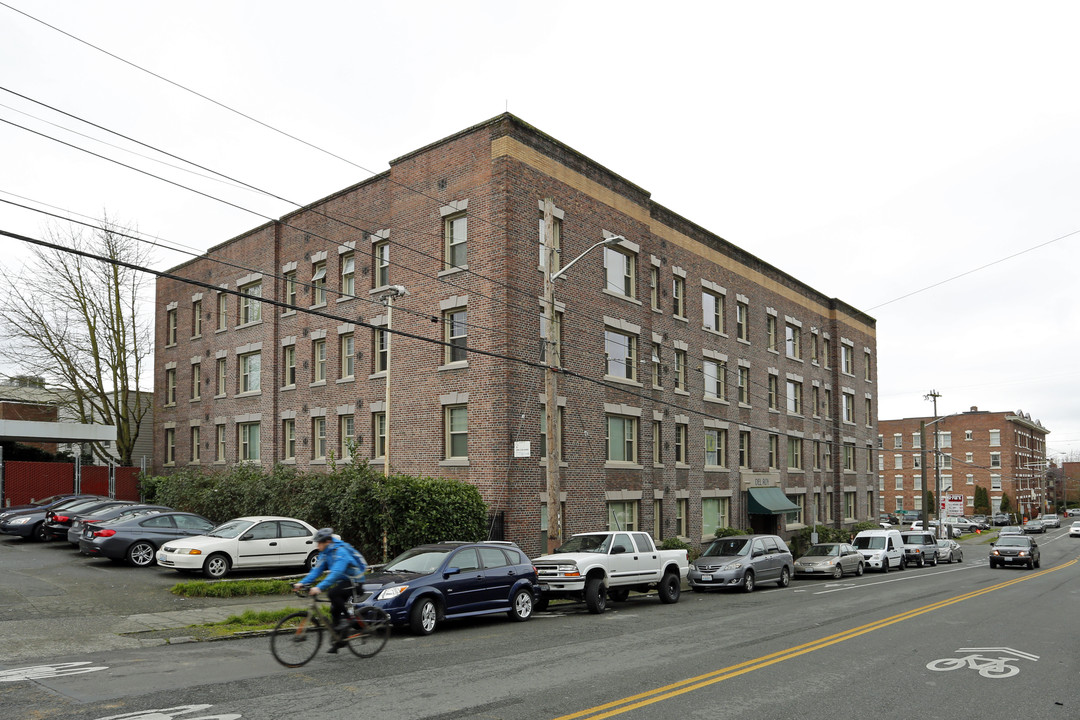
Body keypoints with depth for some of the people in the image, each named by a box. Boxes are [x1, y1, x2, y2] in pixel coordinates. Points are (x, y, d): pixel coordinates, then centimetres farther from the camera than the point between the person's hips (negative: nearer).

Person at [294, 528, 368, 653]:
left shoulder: (340, 552, -26)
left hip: (354, 581, -9)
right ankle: (338, 641, 13)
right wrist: (303, 582, -13)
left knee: (332, 593, -31)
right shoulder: (325, 553, 2)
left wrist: (319, 587, -45)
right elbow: (317, 569, 0)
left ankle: (345, 618, -12)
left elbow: (336, 573, -37)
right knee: (334, 610, 3)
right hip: (343, 581, 9)